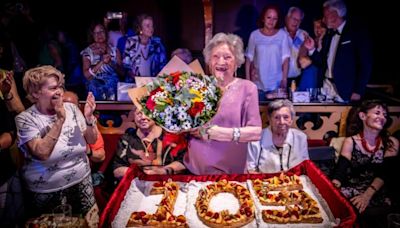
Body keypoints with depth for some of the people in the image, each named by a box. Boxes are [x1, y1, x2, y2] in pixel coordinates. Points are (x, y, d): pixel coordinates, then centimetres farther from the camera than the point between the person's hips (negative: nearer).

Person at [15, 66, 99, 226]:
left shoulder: (71, 108, -3)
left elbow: (92, 140, -1)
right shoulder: (25, 119, -13)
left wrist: (89, 118, -19)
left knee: (91, 223, 15)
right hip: (48, 191, -3)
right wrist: (60, 120, -27)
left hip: (81, 181, 4)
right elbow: (42, 153, -26)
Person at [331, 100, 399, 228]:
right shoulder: (350, 142, 3)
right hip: (351, 192, 0)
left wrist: (367, 195, -21)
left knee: (374, 213, -30)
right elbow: (340, 172, -7)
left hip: (377, 194, 1)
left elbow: (383, 174, -4)